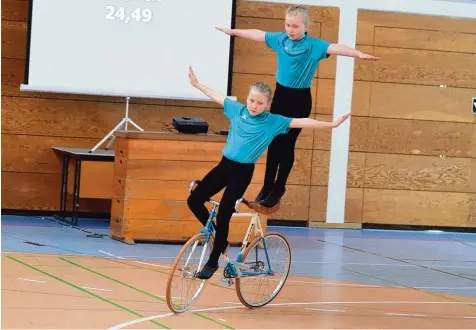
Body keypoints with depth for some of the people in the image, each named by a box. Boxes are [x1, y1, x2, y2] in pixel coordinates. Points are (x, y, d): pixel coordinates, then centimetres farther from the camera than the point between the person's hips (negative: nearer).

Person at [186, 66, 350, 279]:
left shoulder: (273, 122, -8)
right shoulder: (237, 109, 3)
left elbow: (302, 122, -10)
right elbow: (217, 96, 17)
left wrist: (332, 124, -12)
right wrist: (197, 84, 25)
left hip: (242, 172, -5)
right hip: (225, 165, 5)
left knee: (223, 216, -6)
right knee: (194, 200, 0)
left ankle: (213, 263, 8)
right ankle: (218, 237, 22)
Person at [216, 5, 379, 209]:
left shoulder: (314, 46, -17)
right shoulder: (280, 39, -3)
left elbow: (335, 48, -33)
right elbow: (258, 34, 12)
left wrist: (359, 54, -49)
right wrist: (233, 31, 25)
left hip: (300, 99, -4)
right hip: (280, 94, 4)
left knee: (287, 143, 3)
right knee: (273, 142, 10)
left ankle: (279, 188, 18)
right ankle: (267, 185, 21)